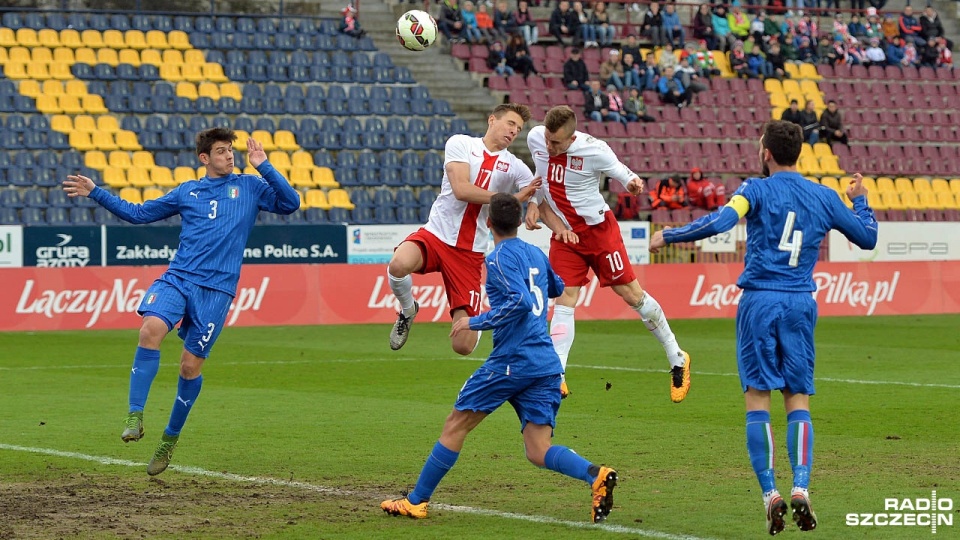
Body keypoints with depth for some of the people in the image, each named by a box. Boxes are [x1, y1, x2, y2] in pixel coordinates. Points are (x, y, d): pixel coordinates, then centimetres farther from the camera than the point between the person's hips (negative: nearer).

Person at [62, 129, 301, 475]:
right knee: (151, 329, -26)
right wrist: (95, 193, 17)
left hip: (216, 289, -1)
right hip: (177, 278, 2)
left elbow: (290, 204, -1)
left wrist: (263, 166, -7)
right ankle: (135, 416, -24)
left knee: (190, 365, -2)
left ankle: (170, 439, 16)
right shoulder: (186, 192, 16)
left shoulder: (250, 187, 11)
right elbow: (137, 213, 22)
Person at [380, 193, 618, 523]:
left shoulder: (500, 258, -7)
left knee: (456, 425, 7)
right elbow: (557, 289, 35)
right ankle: (596, 476, -25)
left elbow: (520, 301, -21)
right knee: (538, 452, 1)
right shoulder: (536, 254, 16)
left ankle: (417, 501, 13)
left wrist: (476, 322, -13)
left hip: (511, 360, -7)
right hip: (547, 365, 7)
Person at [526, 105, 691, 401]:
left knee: (632, 294, 3)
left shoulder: (594, 150, -24)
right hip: (564, 235, 4)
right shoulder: (535, 138, -9)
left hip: (599, 229, -4)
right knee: (564, 300, -7)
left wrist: (633, 183, -32)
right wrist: (534, 203, 1)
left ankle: (677, 359, 19)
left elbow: (624, 175, -10)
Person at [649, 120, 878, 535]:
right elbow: (867, 238, 19)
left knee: (758, 400, 1)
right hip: (801, 304, 3)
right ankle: (801, 487, -11)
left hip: (759, 301, -3)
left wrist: (667, 236, -7)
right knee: (798, 400, 7)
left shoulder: (758, 190, -3)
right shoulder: (824, 197, 10)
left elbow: (719, 222, -19)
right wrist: (859, 200, 37)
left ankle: (770, 494, -7)